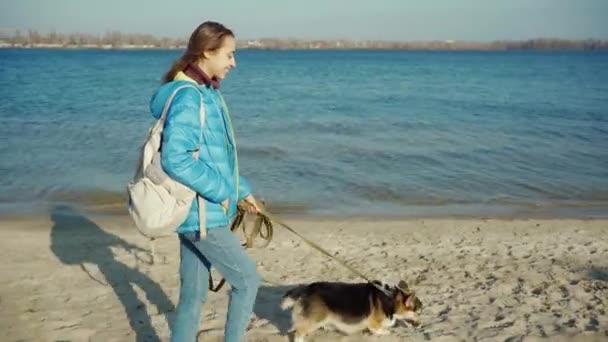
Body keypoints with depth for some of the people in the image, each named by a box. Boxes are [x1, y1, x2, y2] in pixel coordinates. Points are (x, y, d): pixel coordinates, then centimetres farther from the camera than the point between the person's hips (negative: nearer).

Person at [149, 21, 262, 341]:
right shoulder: (188, 97, -18)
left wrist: (241, 190, 21)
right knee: (247, 280, 3)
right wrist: (221, 191, -18)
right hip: (202, 214, -9)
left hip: (199, 211, 9)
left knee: (194, 294, 15)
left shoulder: (206, 94, 12)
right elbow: (175, 159, -26)